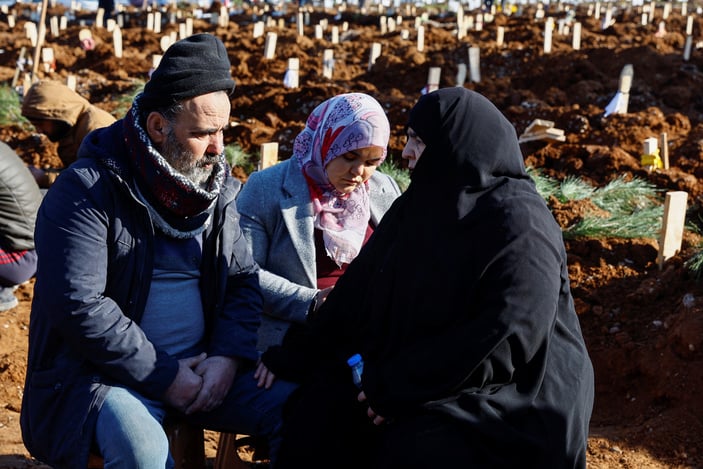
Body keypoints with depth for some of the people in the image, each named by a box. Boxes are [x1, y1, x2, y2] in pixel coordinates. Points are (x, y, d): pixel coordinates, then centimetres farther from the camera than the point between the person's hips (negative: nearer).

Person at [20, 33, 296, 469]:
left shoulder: (216, 187, 9)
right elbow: (77, 305, -18)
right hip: (107, 373, -6)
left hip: (203, 367, 6)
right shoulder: (86, 192, -12)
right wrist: (164, 376, -18)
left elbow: (243, 279, 11)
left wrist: (228, 356, -8)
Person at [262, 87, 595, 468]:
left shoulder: (519, 225, -19)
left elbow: (504, 339, -25)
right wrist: (296, 354, 2)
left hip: (508, 396, -7)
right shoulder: (424, 202, 5)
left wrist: (403, 388, -22)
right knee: (319, 409, -12)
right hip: (419, 371, 7)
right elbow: (360, 285, 7)